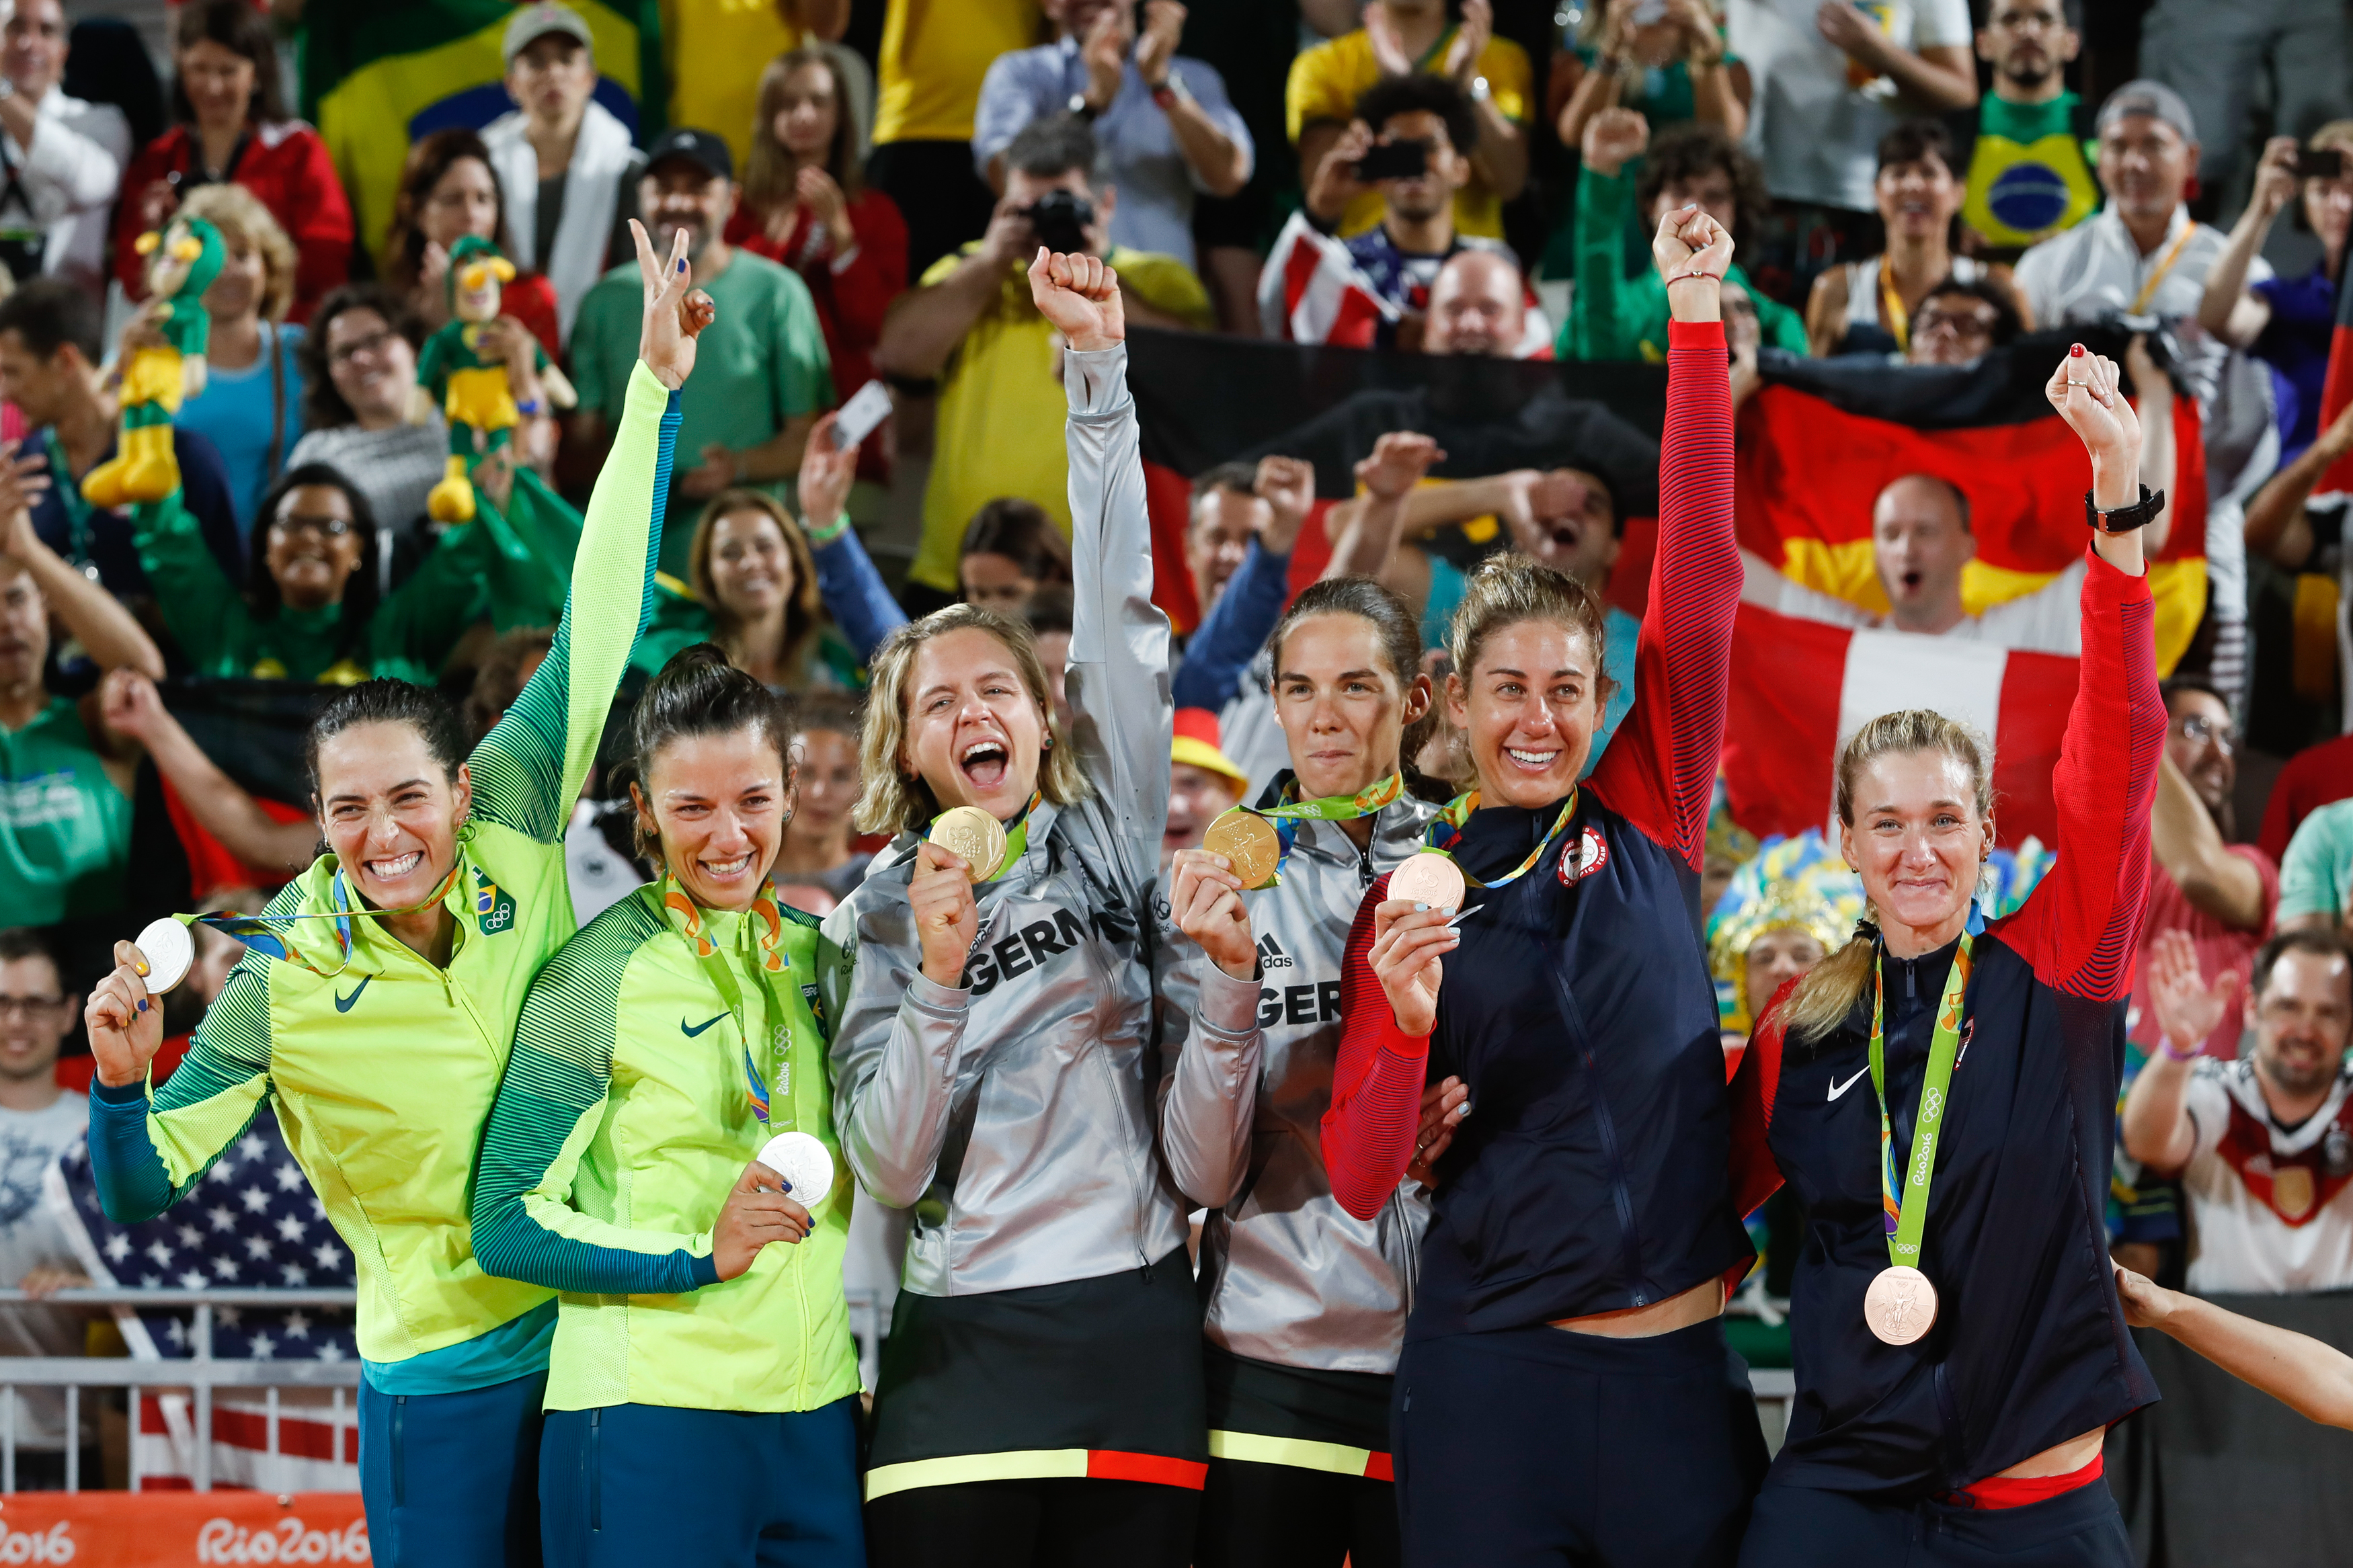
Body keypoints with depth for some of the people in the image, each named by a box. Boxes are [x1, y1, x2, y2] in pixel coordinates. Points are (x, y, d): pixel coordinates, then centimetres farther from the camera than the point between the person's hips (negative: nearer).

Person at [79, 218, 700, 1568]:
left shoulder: (515, 835, -5)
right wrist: (123, 1081, -24)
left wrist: (657, 394, -3)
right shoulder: (289, 975, -9)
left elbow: (600, 625, -2)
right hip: (443, 1384, -2)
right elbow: (143, 1193, -4)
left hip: (602, 1342, 2)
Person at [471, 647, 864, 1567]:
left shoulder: (820, 960, 11)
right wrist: (699, 1256, -17)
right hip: (650, 1419, -5)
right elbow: (506, 1227, -8)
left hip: (823, 1418, 5)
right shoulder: (595, 978, -5)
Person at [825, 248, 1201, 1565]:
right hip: (968, 1345, -1)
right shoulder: (874, 923, 8)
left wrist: (1099, 367, -6)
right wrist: (937, 981, -15)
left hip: (1138, 1324, 1)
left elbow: (1122, 612, 0)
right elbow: (891, 1169, -2)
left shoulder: (1107, 838, 9)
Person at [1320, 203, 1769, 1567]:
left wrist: (1697, 322, -4)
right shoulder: (1409, 898, 4)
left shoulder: (1646, 825, 6)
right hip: (1490, 1376, -1)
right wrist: (1405, 1027, -20)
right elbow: (1360, 1182, -1)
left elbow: (1701, 581, -1)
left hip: (1676, 1364, 1)